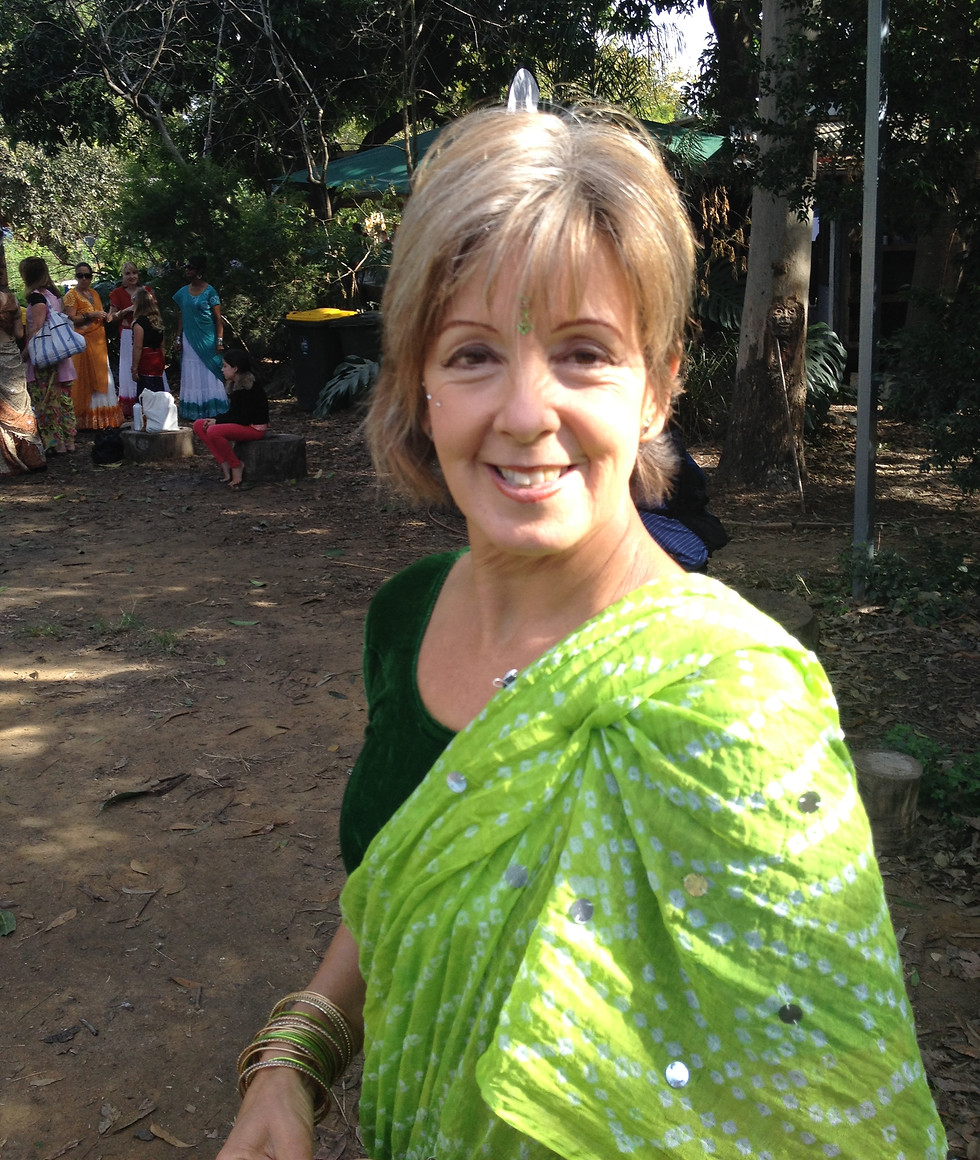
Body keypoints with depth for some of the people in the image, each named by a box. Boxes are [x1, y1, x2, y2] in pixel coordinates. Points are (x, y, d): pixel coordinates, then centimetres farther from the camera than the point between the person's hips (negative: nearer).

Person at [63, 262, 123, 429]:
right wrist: (90, 315, -20)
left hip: (99, 340, 7)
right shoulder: (71, 295, -4)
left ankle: (101, 417, 12)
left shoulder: (94, 293, 18)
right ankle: (87, 420, -6)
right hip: (83, 341, -7)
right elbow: (71, 319, -13)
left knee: (101, 377, 6)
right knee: (85, 378, -8)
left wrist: (107, 317, 7)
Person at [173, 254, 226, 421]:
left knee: (209, 374, -1)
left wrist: (220, 341, -13)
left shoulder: (209, 291, -5)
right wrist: (178, 338, 8)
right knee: (191, 376, 7)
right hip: (189, 339, 5)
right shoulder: (183, 292, 9)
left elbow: (218, 318, -6)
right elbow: (181, 316, 14)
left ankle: (211, 410, 4)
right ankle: (194, 411, 13)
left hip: (207, 339, -5)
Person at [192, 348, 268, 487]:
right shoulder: (234, 385, 10)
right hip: (242, 424, 10)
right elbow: (233, 413, 15)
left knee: (214, 432, -31)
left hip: (255, 428, -10)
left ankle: (237, 467, -13)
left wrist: (217, 421, -17)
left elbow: (244, 418, -21)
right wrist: (214, 420, -2)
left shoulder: (249, 387, -19)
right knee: (199, 425, 0)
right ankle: (225, 465, -8)